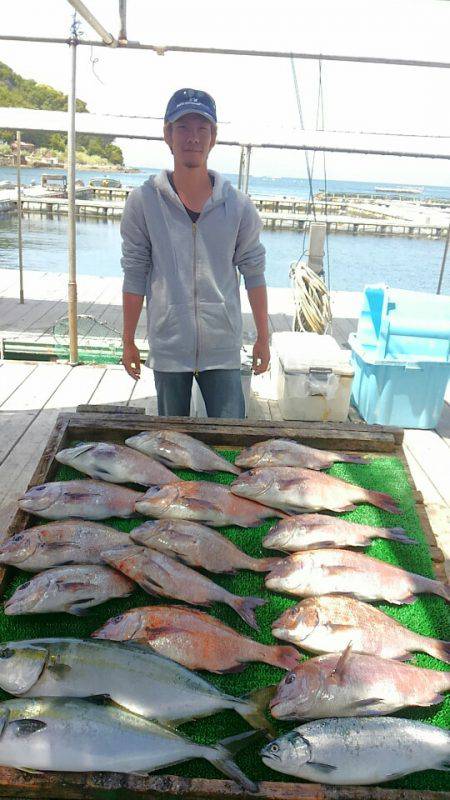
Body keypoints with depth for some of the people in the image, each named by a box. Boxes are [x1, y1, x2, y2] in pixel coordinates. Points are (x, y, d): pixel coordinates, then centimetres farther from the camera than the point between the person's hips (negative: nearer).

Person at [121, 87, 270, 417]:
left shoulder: (238, 205, -1)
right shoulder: (144, 202, -3)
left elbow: (253, 272, 5)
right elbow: (135, 275, 1)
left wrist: (263, 338, 6)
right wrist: (128, 341, 3)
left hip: (223, 348, 0)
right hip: (167, 348, 0)